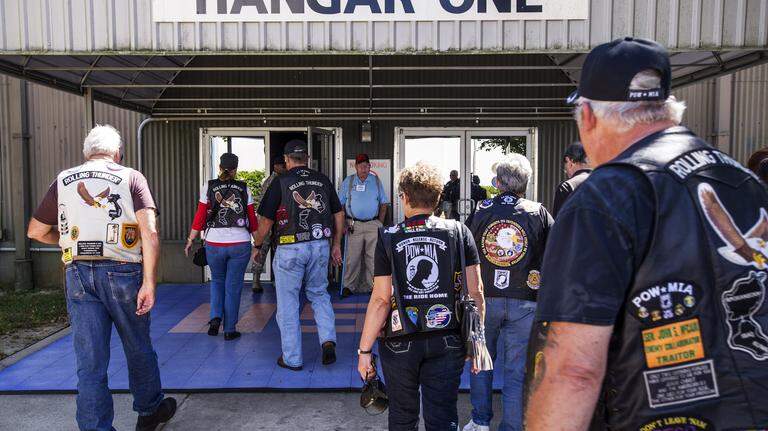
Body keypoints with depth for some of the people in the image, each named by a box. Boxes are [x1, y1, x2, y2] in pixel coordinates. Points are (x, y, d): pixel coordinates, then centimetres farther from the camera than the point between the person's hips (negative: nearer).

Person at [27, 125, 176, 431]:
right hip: (123, 272, -2)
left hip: (79, 275, 2)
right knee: (138, 349, 16)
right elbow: (149, 232, -13)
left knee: (89, 362, 6)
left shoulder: (63, 181, 9)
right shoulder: (131, 177, 0)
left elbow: (36, 231, 16)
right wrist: (149, 282, -13)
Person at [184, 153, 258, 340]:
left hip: (214, 243, 0)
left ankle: (215, 317, 5)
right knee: (233, 286, 9)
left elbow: (199, 218, -1)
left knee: (217, 281, 23)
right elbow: (252, 220, 1)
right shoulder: (244, 188, 2)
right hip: (240, 244, 0)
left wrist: (190, 241, 7)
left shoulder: (209, 187, 1)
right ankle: (230, 330, 14)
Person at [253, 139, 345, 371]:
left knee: (288, 303, 8)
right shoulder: (323, 180, 6)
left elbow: (266, 221, -4)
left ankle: (292, 358, 16)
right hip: (320, 245, 4)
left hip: (290, 248, -4)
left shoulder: (280, 182, -5)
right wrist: (336, 245, 19)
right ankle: (328, 341, 3)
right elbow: (339, 214, 10)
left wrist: (258, 246, 12)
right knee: (320, 295, 21)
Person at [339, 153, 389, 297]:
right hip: (354, 225, -1)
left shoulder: (376, 181, 10)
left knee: (373, 257, 3)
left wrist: (380, 223, 3)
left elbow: (383, 204, 12)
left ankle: (371, 285, 12)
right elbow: (340, 205, 6)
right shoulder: (348, 181, 6)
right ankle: (349, 286, 7)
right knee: (352, 257, -2)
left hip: (373, 224, 1)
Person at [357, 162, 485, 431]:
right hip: (447, 342, 1)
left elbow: (380, 300, -10)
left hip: (400, 344, 0)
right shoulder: (459, 232, -3)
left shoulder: (388, 239, -8)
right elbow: (476, 292, -4)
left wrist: (364, 350, -3)